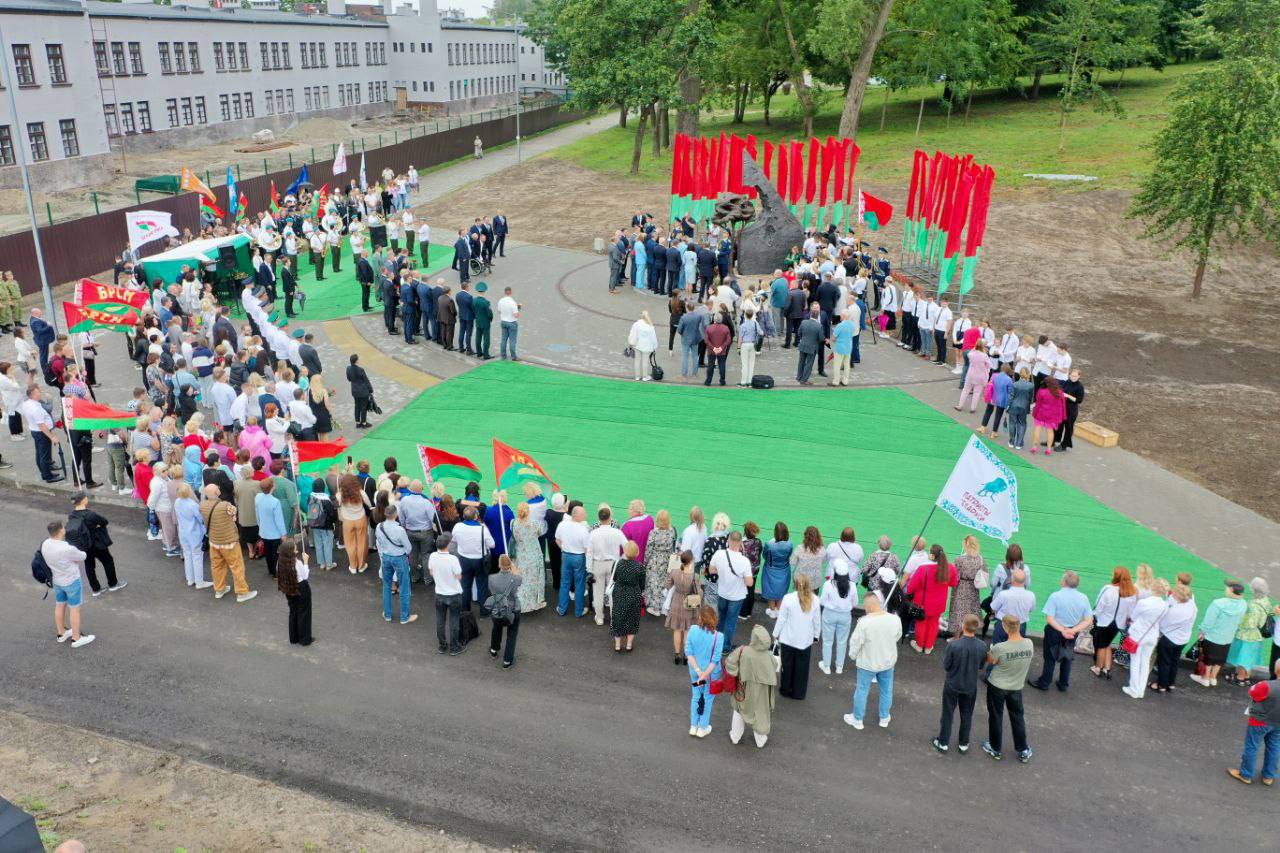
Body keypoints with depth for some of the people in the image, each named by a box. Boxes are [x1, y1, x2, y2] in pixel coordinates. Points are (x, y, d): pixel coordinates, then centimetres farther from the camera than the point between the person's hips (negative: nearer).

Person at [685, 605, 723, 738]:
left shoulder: (693, 630, -18)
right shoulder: (718, 636, -23)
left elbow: (688, 651, -14)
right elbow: (716, 660, -22)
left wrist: (698, 671, -12)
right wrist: (705, 675, -17)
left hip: (694, 671, 3)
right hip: (711, 672, -2)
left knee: (696, 696, 23)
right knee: (708, 698, 19)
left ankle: (693, 727, 36)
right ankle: (702, 728, 34)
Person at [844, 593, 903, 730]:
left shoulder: (864, 622, -29)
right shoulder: (895, 619, -17)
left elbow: (855, 642, -18)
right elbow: (897, 637, 1)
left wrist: (852, 656, 1)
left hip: (867, 663, -3)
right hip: (888, 661, 3)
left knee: (862, 690, 16)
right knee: (886, 690, 22)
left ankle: (857, 719, 31)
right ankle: (884, 718, 39)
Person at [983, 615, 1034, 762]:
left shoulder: (1000, 648, -29)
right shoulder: (1029, 644, -16)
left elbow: (990, 661, -11)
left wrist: (991, 649, 7)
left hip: (997, 686, -3)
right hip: (1016, 687, 3)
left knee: (996, 717, 15)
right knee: (1018, 717, 21)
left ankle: (996, 749, 31)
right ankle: (1023, 751, 33)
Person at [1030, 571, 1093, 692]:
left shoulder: (1055, 596, -23)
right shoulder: (1083, 598, -11)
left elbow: (1049, 619, -25)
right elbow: (1089, 621, -10)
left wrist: (1062, 630, -21)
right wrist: (1073, 630, -17)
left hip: (1054, 631, -4)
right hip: (1072, 633, 4)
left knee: (1050, 658, 14)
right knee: (1067, 658, 24)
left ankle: (1044, 683, 28)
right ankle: (1064, 684, 37)